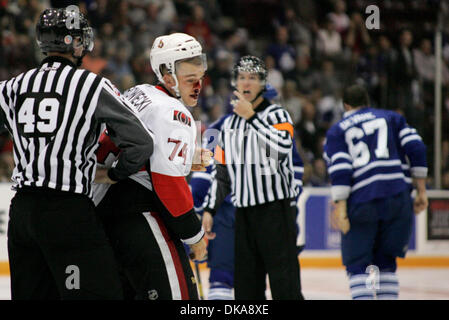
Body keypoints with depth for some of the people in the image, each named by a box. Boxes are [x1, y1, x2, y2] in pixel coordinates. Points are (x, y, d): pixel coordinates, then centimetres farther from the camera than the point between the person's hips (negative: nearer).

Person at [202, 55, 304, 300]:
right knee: (246, 281, 7)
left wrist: (251, 117, -19)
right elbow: (221, 172, 18)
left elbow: (283, 146, -23)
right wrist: (210, 209, 10)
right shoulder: (229, 125, 16)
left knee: (283, 279, -11)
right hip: (244, 210, 6)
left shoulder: (277, 115, -1)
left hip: (276, 208, -6)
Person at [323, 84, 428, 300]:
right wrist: (421, 191, 7)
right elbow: (415, 147, 5)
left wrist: (340, 207, -8)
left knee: (357, 264, 6)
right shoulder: (391, 118, 18)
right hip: (397, 196, 2)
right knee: (385, 260, 15)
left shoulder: (336, 131, 13)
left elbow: (339, 170, -3)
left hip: (361, 202, -2)